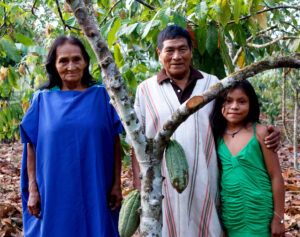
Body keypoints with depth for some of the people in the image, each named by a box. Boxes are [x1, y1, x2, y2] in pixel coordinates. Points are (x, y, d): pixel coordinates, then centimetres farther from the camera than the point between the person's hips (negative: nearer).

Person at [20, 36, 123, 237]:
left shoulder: (101, 96, 1)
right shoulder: (43, 100, 1)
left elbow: (115, 141, 2)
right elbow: (31, 146, 3)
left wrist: (117, 183, 0)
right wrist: (32, 190, -2)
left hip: (95, 192, 0)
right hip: (55, 192, 0)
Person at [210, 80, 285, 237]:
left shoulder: (259, 132, -8)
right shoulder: (216, 135, 1)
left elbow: (276, 177, -6)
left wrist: (278, 217, -7)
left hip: (258, 213, -3)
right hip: (228, 214, 3)